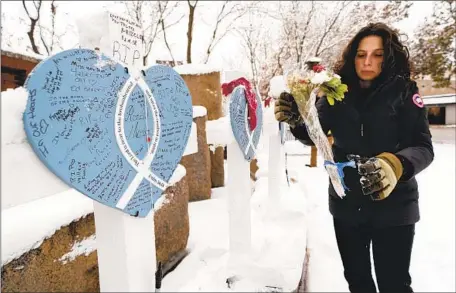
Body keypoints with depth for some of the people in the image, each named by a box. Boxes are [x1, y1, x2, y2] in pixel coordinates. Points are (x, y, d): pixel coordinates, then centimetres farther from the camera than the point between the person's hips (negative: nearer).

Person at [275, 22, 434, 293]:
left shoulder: (404, 92, -8)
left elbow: (423, 147, -13)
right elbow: (313, 135, -2)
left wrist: (394, 165, -34)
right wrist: (296, 120, -23)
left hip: (393, 206, -3)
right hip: (346, 204, 3)